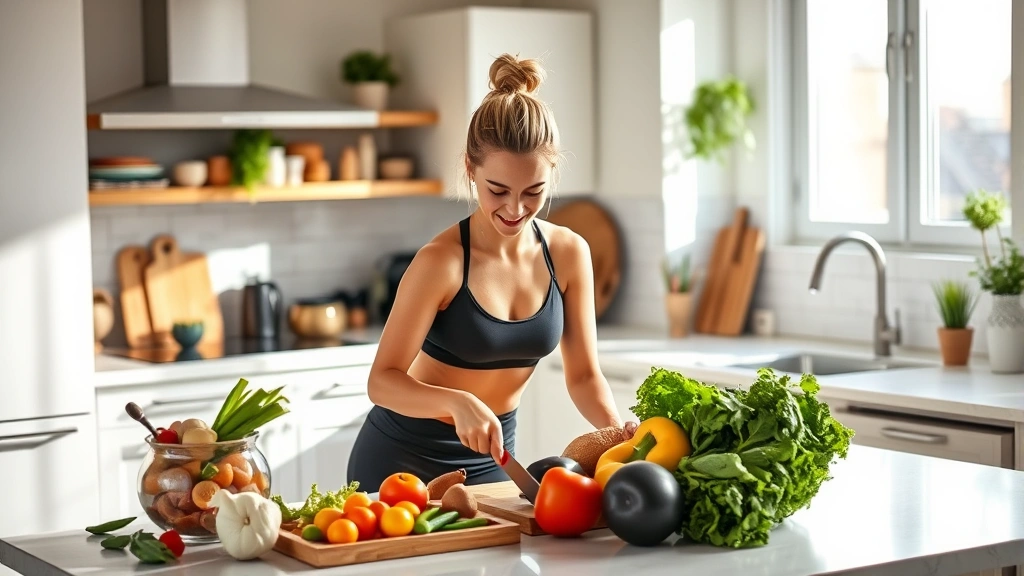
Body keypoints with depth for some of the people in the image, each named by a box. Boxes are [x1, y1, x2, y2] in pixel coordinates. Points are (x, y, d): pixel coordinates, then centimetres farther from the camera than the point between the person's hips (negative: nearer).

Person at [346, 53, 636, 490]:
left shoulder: (568, 254, -8)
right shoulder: (441, 261, -23)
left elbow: (583, 374, -3)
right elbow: (382, 381, -24)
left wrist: (616, 429, -22)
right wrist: (459, 403, -41)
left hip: (491, 458, 5)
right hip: (403, 459, -4)